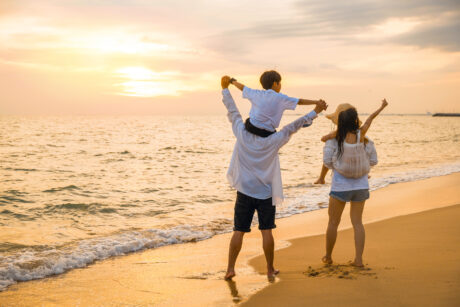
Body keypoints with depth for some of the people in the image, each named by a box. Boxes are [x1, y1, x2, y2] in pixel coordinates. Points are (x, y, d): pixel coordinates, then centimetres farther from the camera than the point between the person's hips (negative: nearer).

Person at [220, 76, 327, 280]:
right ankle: (270, 270, 12)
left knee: (239, 231, 5)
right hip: (265, 194, -1)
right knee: (266, 232, 6)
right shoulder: (273, 141, -9)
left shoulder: (242, 135, -7)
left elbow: (233, 112, 2)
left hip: (244, 192, 1)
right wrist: (315, 112, 4)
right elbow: (293, 126, -4)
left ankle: (230, 268, 3)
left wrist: (225, 88, 13)